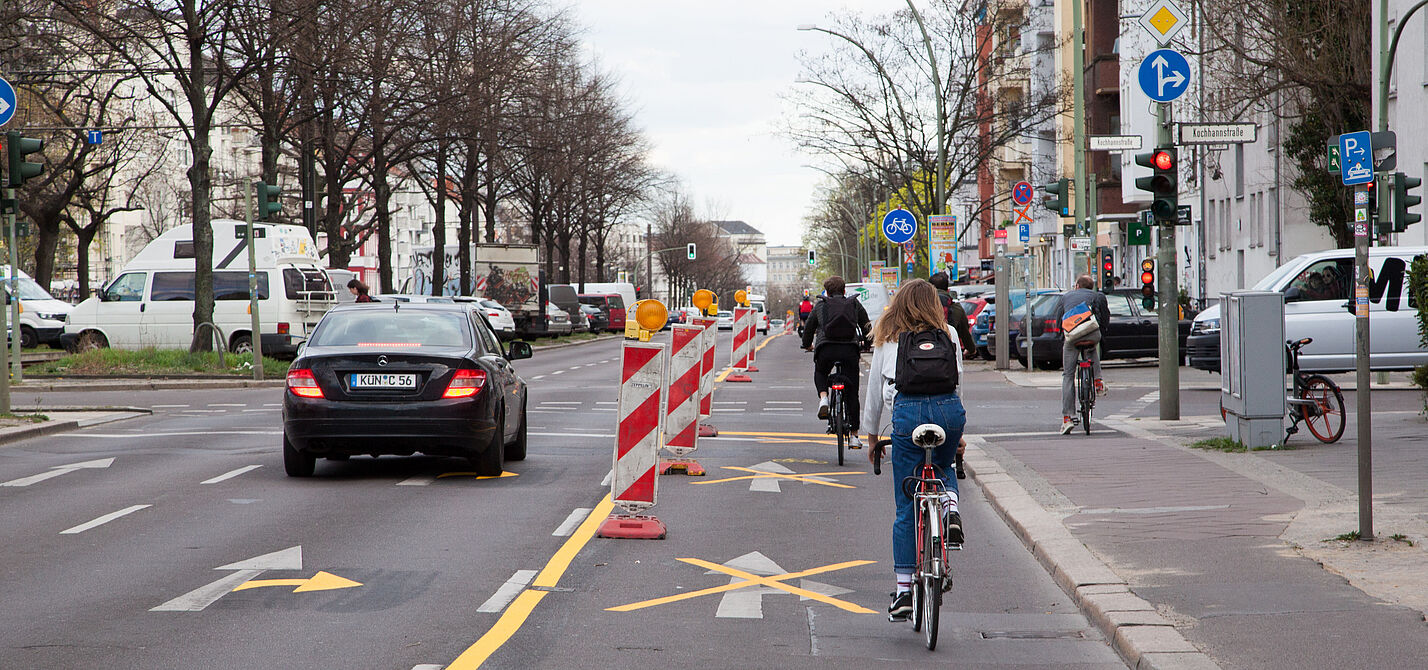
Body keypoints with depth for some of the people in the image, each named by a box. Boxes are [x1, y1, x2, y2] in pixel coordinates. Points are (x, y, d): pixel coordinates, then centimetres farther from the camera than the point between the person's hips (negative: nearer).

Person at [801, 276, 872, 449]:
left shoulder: (820, 306, 18)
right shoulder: (854, 304, 19)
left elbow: (808, 329, 24)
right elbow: (867, 326, 25)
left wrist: (808, 345, 45)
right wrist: (863, 341, 46)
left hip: (826, 349, 0)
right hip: (850, 350, 0)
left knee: (820, 373, 33)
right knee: (851, 393, 9)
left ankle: (823, 398, 2)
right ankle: (853, 436, 8)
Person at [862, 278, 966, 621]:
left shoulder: (887, 340, 17)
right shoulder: (948, 335, 19)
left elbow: (874, 391, 20)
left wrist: (871, 437, 30)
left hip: (908, 412, -1)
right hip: (950, 409, 1)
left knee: (907, 508, 4)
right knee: (943, 467, 34)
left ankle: (904, 591, 3)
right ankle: (950, 504, 0)